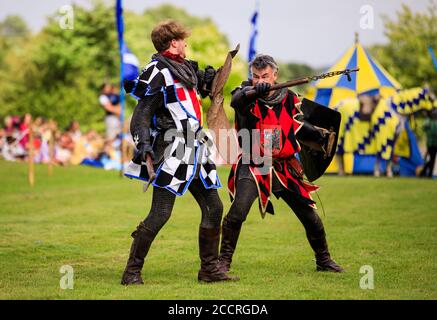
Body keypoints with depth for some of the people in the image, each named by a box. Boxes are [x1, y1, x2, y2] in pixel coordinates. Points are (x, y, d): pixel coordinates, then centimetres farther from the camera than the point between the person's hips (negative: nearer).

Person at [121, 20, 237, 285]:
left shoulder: (185, 68, 16)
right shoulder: (159, 72, -9)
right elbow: (142, 114, -14)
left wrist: (206, 81, 16)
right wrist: (143, 144, -27)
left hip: (195, 152, 9)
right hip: (173, 151, -9)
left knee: (214, 208, 9)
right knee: (160, 214, -12)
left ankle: (209, 269, 18)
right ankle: (132, 272, -4)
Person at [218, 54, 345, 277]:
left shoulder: (289, 98, 2)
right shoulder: (247, 95, -9)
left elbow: (300, 126, 16)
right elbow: (236, 100, -34)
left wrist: (319, 135, -2)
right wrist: (252, 91, -54)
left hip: (283, 169, 3)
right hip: (252, 167, -3)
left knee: (310, 216, 7)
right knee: (237, 213, -23)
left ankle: (324, 260, 28)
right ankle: (223, 261, -7)